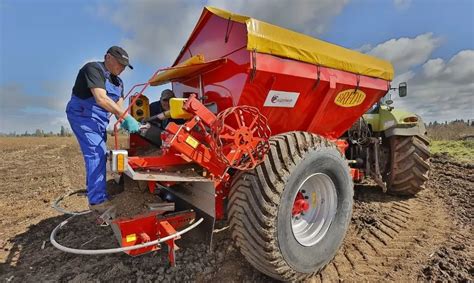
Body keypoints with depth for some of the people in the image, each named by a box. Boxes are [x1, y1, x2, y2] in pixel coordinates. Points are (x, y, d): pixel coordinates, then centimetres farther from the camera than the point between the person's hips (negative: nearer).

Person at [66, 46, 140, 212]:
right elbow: (101, 99, -31)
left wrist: (123, 121, -21)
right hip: (83, 115, -9)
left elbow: (119, 105, 0)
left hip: (99, 119, 9)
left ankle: (93, 192, 26)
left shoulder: (118, 82, 10)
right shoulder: (94, 68, -17)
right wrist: (127, 118, -35)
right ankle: (98, 200, -14)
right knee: (96, 153, -17)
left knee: (99, 155, 12)